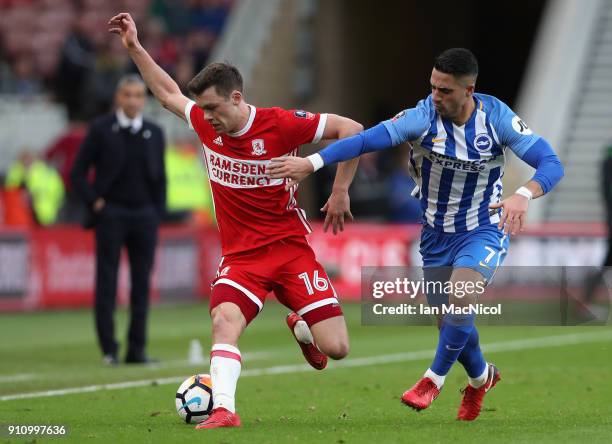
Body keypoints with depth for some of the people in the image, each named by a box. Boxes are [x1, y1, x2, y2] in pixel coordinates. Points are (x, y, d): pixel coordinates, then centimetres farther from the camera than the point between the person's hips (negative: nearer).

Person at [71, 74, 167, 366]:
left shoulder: (154, 133, 10)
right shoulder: (101, 129, 0)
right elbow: (78, 172, 1)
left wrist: (158, 212, 7)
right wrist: (94, 202, -7)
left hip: (144, 215, 3)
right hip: (110, 214, -3)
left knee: (142, 284, 3)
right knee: (107, 283, -3)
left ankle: (137, 350, 7)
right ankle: (109, 350, -1)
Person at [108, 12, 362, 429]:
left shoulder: (279, 124, -15)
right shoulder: (206, 123, -1)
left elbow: (351, 129, -9)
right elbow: (169, 94, 19)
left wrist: (341, 192, -7)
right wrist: (135, 47, 17)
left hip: (290, 247, -2)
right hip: (240, 254, 3)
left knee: (336, 348, -7)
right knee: (225, 320, -29)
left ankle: (302, 326, 28)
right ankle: (224, 410, -32)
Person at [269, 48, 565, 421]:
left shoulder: (497, 118, -19)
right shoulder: (423, 117, -19)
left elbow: (551, 164, -22)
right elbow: (366, 139, -27)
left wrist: (524, 195, -42)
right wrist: (311, 163, -38)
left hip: (484, 232, -2)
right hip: (437, 236, 3)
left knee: (459, 301, -27)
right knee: (451, 324, 9)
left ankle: (434, 379, -2)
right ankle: (481, 377, 43)